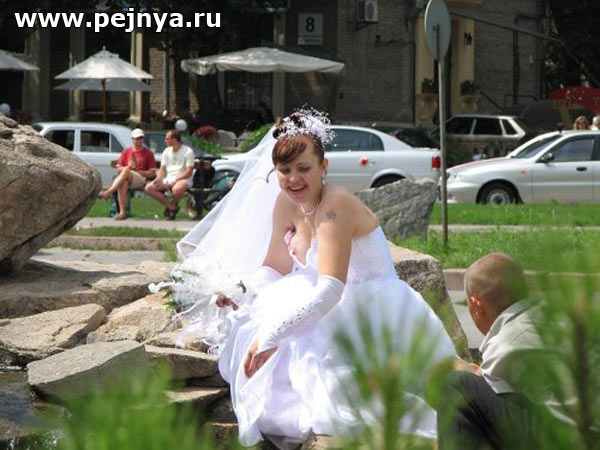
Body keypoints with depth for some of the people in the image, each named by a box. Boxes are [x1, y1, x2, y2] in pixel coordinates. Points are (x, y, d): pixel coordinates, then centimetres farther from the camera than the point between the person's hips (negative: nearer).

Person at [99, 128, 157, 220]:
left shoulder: (148, 153, 11)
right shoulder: (126, 151, 20)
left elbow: (152, 173, 4)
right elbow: (119, 168, 17)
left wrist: (136, 170, -8)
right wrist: (128, 167, -4)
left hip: (141, 179, -3)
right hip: (126, 178, 3)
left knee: (126, 171, -35)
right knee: (123, 183, -36)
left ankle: (108, 192, -46)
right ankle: (122, 212, -43)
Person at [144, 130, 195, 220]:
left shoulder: (188, 151, -5)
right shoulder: (167, 151, 15)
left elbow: (189, 172, -11)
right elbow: (162, 169, 14)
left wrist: (175, 180, -20)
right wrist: (159, 178, -9)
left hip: (183, 179, -6)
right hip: (168, 179, 6)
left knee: (177, 189, -43)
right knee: (149, 188, -18)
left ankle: (172, 204, -7)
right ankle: (171, 206, -10)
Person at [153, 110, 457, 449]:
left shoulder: (335, 206, -24)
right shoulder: (286, 204, 2)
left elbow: (330, 290, -34)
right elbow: (274, 268, 14)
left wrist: (272, 335, -38)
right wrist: (239, 291, -7)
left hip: (379, 317, -9)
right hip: (338, 311, 9)